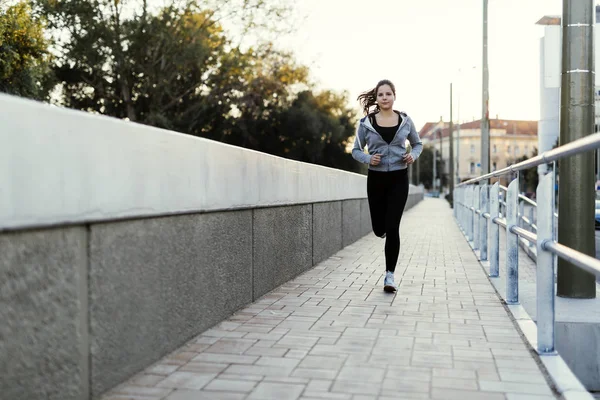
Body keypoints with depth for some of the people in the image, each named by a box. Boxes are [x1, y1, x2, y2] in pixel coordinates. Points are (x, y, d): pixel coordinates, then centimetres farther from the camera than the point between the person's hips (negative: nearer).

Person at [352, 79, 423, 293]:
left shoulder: (405, 121, 1)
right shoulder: (366, 123, -2)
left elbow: (417, 143, 15)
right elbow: (356, 150, 5)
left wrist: (413, 155, -6)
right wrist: (368, 159, -16)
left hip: (398, 178, 0)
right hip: (376, 178, 1)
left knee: (392, 228, -7)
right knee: (379, 229, 7)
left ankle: (390, 275, 4)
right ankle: (384, 228, 48)